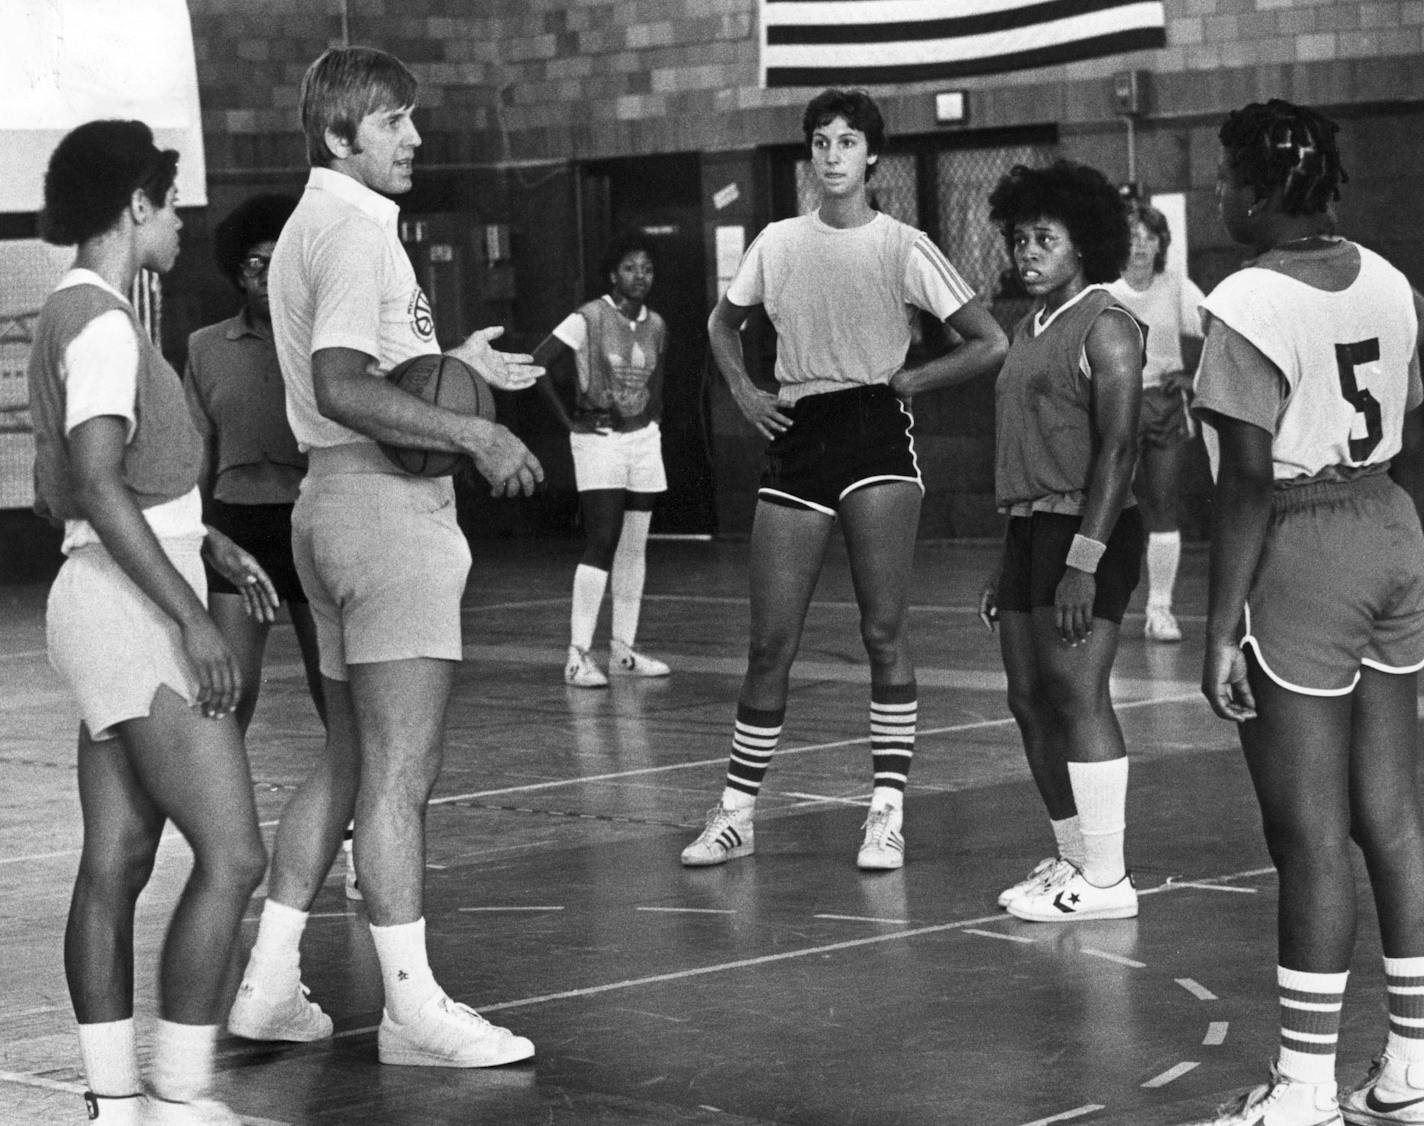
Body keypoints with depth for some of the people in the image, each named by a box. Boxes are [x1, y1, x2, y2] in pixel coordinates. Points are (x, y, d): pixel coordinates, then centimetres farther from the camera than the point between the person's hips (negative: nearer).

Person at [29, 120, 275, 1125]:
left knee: (116, 860, 8)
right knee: (232, 854, -11)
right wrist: (191, 616, -22)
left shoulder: (77, 315, 16)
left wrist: (207, 543, 18)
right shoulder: (101, 324, -14)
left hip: (111, 602, 10)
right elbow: (98, 488, -23)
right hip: (133, 606, -10)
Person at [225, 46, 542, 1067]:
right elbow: (343, 387, -25)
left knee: (349, 763, 15)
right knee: (401, 770, -8)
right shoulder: (354, 229, -13)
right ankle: (414, 1008, -5)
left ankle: (269, 983, 17)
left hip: (341, 499, 11)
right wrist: (478, 434, -25)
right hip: (384, 505, -11)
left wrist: (453, 365, 23)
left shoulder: (315, 226, 19)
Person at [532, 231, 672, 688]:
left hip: (643, 439, 6)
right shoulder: (588, 319, -11)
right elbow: (536, 366, -12)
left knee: (634, 548, 8)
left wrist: (652, 415, 12)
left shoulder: (656, 325, 7)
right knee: (601, 544, -13)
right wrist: (568, 419, -9)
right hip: (597, 440, -6)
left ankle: (623, 648, 15)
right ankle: (579, 655, -12)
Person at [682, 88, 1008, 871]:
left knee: (884, 629, -9)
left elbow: (989, 344, -2)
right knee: (770, 641, 3)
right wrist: (744, 392, 11)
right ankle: (735, 814, 12)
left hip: (875, 433, -3)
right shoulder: (776, 243, 9)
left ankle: (886, 814, -3)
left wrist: (906, 382, -5)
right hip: (795, 439, 3)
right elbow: (723, 324, 26)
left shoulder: (902, 248, -2)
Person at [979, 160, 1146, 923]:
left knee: (1076, 694, -10)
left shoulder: (1104, 327, -9)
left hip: (1088, 528, -9)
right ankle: (1073, 859, 19)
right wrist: (1007, 566, 21)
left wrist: (1083, 562, -22)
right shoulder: (1028, 332, 18)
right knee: (1030, 702, 9)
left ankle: (1106, 881, -5)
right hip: (1030, 525, 9)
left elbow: (1117, 450, -16)